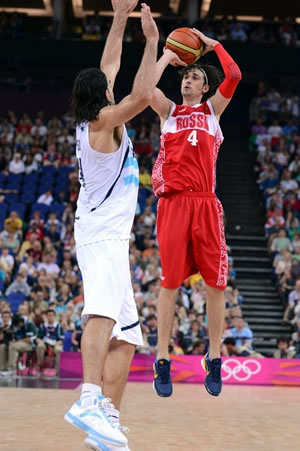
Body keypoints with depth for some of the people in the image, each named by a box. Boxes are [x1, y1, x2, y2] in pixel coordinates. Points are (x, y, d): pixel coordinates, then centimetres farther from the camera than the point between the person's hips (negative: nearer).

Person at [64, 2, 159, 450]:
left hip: (107, 239, 10)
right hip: (104, 234, -10)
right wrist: (152, 42, -12)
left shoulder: (92, 122, 17)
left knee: (125, 337, 6)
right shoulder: (103, 121, -5)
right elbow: (142, 95, -20)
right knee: (104, 312, -31)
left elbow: (108, 65, 26)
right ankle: (90, 400, -50)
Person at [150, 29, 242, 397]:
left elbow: (234, 76, 1)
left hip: (206, 203, 1)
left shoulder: (213, 109, 16)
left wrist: (211, 43, 9)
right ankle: (162, 361, 6)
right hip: (173, 202, -1)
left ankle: (214, 359, 11)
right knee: (170, 281, -1)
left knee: (215, 281, 0)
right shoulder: (168, 111, 16)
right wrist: (168, 54, 9)